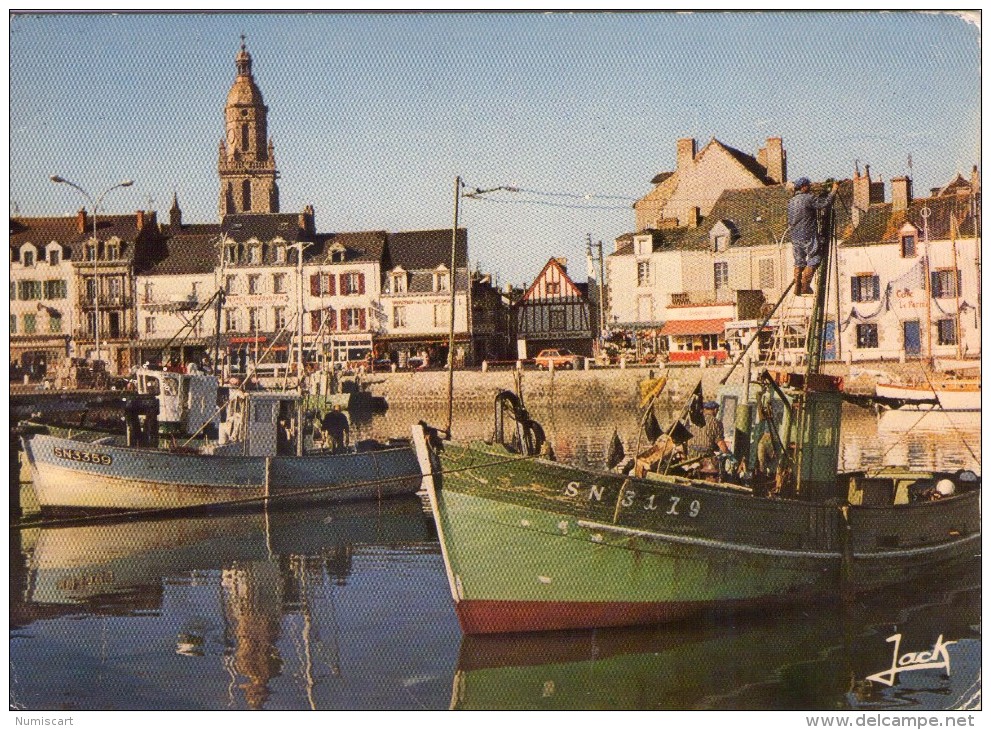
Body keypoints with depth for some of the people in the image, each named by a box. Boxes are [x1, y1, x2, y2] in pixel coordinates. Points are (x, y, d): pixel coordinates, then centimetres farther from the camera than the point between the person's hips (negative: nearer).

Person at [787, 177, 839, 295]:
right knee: (814, 259, 0)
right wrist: (834, 191, -4)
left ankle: (798, 287, 8)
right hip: (808, 236, -7)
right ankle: (805, 286, -6)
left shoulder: (791, 201, 13)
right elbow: (824, 203, -13)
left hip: (795, 236, 7)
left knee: (799, 262, 11)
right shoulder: (808, 198, -11)